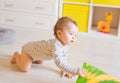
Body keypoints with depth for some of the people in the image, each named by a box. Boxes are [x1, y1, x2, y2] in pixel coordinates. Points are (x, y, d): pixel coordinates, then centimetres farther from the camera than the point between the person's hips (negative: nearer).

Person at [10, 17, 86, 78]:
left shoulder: (66, 44, -16)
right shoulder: (56, 45, -45)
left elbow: (63, 58, 0)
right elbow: (59, 63, -55)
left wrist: (64, 70, -6)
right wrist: (75, 71, -59)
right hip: (29, 48, -8)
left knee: (40, 62, 30)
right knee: (25, 68, -12)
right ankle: (17, 55, 13)